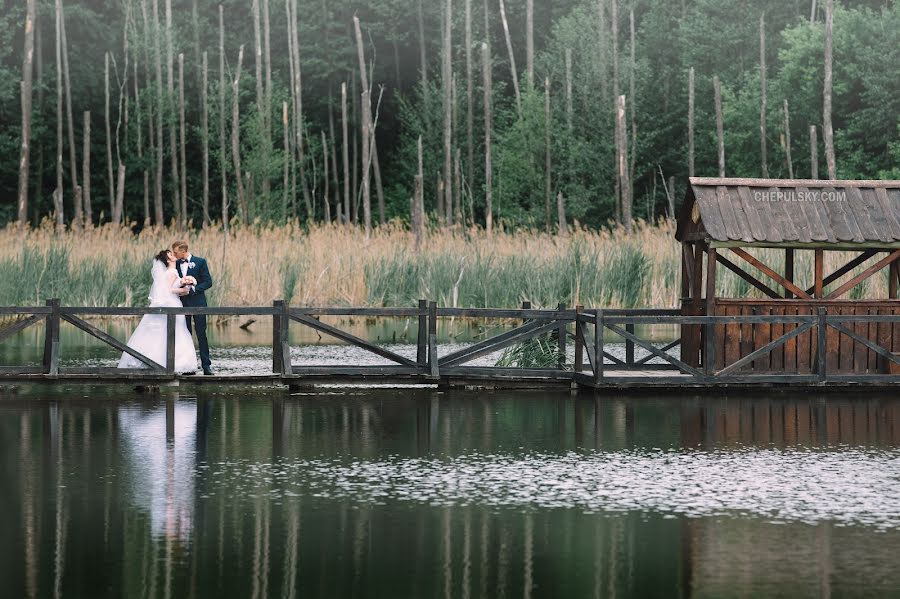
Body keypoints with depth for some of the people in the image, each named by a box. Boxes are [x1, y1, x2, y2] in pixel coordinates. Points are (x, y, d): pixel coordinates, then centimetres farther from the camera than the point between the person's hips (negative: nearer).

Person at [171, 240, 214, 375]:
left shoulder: (200, 262, -3)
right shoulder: (176, 264, 9)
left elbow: (208, 282, -6)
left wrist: (191, 289, -16)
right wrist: (179, 290, -8)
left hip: (198, 303, -4)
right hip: (183, 304, 4)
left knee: (201, 335, -3)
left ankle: (206, 365, -2)